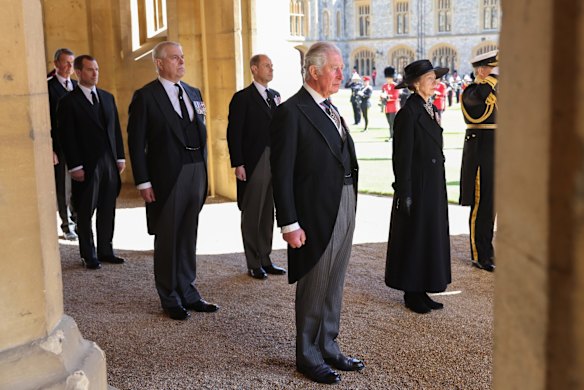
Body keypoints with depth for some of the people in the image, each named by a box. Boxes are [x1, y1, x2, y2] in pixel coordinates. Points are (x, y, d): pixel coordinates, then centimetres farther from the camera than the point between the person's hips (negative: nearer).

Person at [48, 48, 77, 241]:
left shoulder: (76, 86, 13)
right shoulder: (48, 86, -6)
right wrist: (49, 150, -15)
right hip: (59, 146, -5)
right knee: (63, 188, 3)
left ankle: (78, 221, 21)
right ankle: (67, 226, 15)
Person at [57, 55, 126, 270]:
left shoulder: (107, 97, 13)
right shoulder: (68, 101, -5)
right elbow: (67, 137, -8)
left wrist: (120, 157, 9)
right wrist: (75, 166, -13)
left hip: (109, 162, 5)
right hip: (87, 165, -5)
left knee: (108, 210, 10)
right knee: (86, 212, 4)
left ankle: (105, 250, 20)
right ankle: (89, 255, 13)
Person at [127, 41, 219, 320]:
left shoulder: (193, 93, 13)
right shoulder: (145, 97, -5)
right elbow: (136, 142, -7)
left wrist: (204, 169, 11)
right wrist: (143, 182, -12)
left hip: (196, 173, 6)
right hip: (167, 177, -5)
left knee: (188, 237, 13)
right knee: (167, 239, 6)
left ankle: (187, 294, 25)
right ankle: (171, 300, 18)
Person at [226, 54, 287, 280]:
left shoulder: (275, 96, 13)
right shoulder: (242, 98, -6)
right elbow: (234, 133, -10)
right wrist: (237, 164, -15)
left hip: (275, 162, 6)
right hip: (253, 165, -6)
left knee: (268, 213, 12)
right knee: (252, 215, 3)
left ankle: (265, 260, 22)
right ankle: (253, 264, 12)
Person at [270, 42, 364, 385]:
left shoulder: (331, 110, 15)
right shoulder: (292, 112, -12)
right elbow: (282, 174, -15)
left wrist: (351, 208, 12)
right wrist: (289, 224, -18)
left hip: (345, 209, 8)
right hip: (316, 214, -8)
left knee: (334, 286, 16)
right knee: (314, 287, 6)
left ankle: (329, 348, 31)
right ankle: (308, 356, 22)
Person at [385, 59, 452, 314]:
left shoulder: (431, 109, 11)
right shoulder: (408, 113, -14)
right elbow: (402, 156, -16)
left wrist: (439, 186, 17)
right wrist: (404, 193, -18)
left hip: (434, 186, 9)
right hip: (417, 186, -9)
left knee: (432, 235, 12)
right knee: (414, 236, 2)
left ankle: (422, 291, 22)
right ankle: (411, 294, 14)